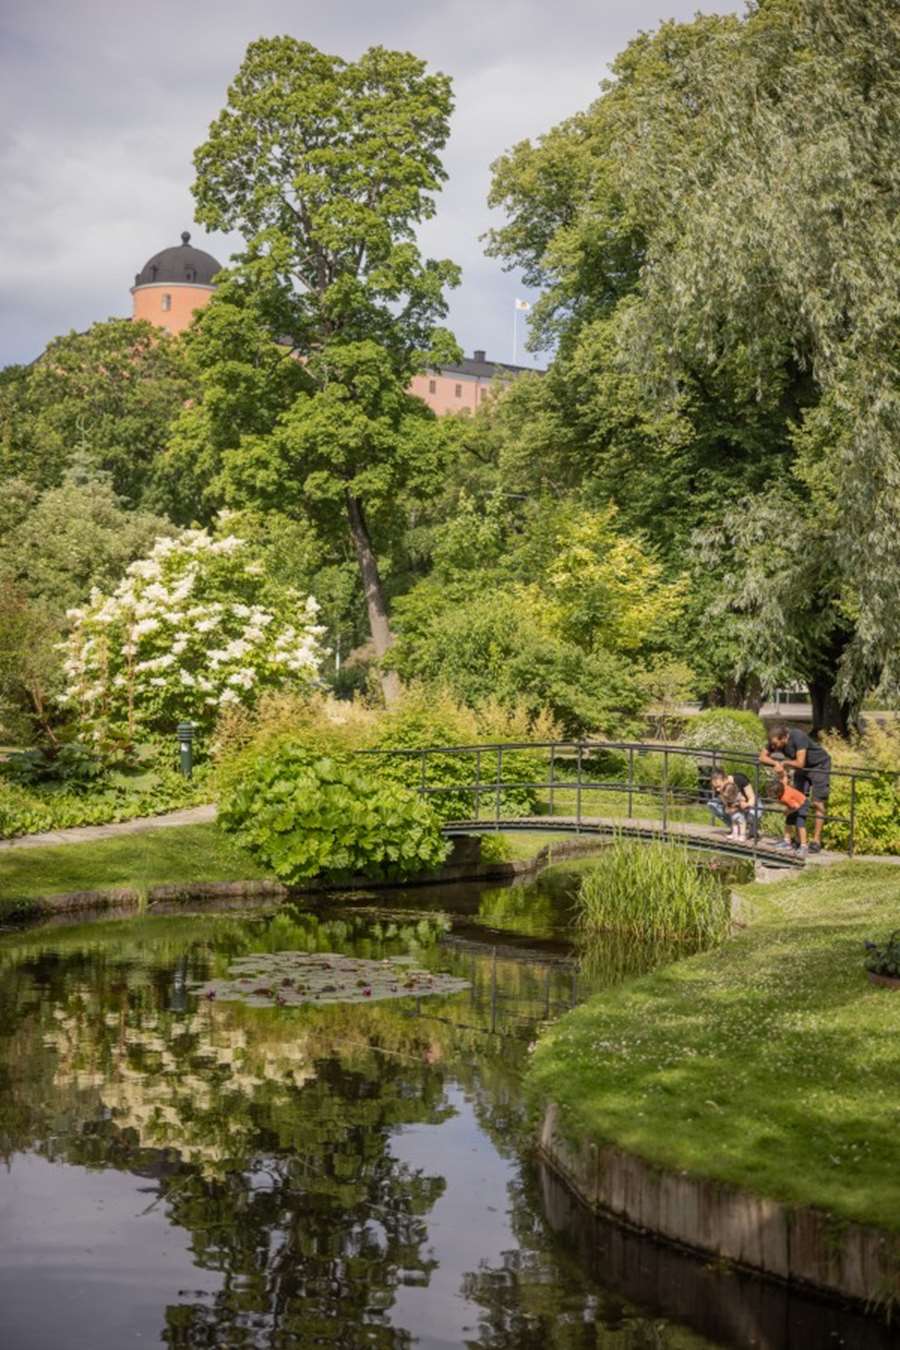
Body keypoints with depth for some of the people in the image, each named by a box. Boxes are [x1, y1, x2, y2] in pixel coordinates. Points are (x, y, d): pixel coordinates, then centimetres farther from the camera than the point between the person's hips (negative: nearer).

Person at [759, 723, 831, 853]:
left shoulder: (798, 737, -36)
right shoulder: (775, 741, -17)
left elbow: (799, 763, -39)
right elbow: (762, 757, -10)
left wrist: (784, 763, -22)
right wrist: (776, 763, -29)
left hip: (819, 765, -6)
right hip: (803, 769, 6)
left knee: (817, 803, -5)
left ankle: (816, 842, 3)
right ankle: (802, 843, -1)